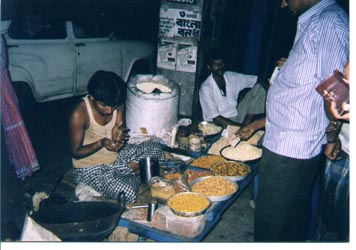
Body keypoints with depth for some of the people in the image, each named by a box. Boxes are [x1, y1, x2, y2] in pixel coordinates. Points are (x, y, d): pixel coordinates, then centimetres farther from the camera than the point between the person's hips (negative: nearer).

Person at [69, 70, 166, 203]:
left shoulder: (118, 104, -10)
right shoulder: (79, 113, -26)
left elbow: (122, 131, -4)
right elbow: (76, 153, -19)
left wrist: (118, 138, -30)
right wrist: (101, 143, -36)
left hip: (115, 155, 6)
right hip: (90, 168, -6)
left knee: (156, 149, 1)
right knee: (128, 191, -27)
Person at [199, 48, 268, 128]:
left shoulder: (232, 77, 0)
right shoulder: (206, 88, -14)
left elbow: (258, 80, 0)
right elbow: (215, 118, -18)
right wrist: (240, 126, -25)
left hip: (237, 116, 7)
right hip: (220, 123, -6)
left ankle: (246, 123, -12)